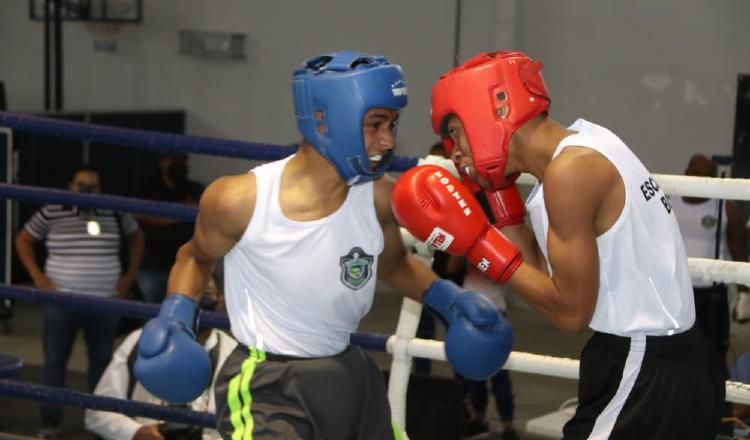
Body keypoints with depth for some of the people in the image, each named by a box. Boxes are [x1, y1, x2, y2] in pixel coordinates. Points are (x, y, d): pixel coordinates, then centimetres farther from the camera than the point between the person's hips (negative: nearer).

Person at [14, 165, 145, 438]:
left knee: (102, 361, 8)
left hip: (104, 303, 2)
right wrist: (37, 277, -2)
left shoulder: (115, 213, 2)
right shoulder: (51, 213, -4)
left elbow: (136, 238, 18)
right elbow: (23, 240, 7)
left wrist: (129, 276, 10)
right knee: (55, 361, 1)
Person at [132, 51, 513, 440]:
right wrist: (176, 314, -12)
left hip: (350, 376, 5)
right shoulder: (241, 201, -17)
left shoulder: (379, 198, -7)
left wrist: (449, 299, 0)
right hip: (267, 385, -5)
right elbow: (196, 258, 5)